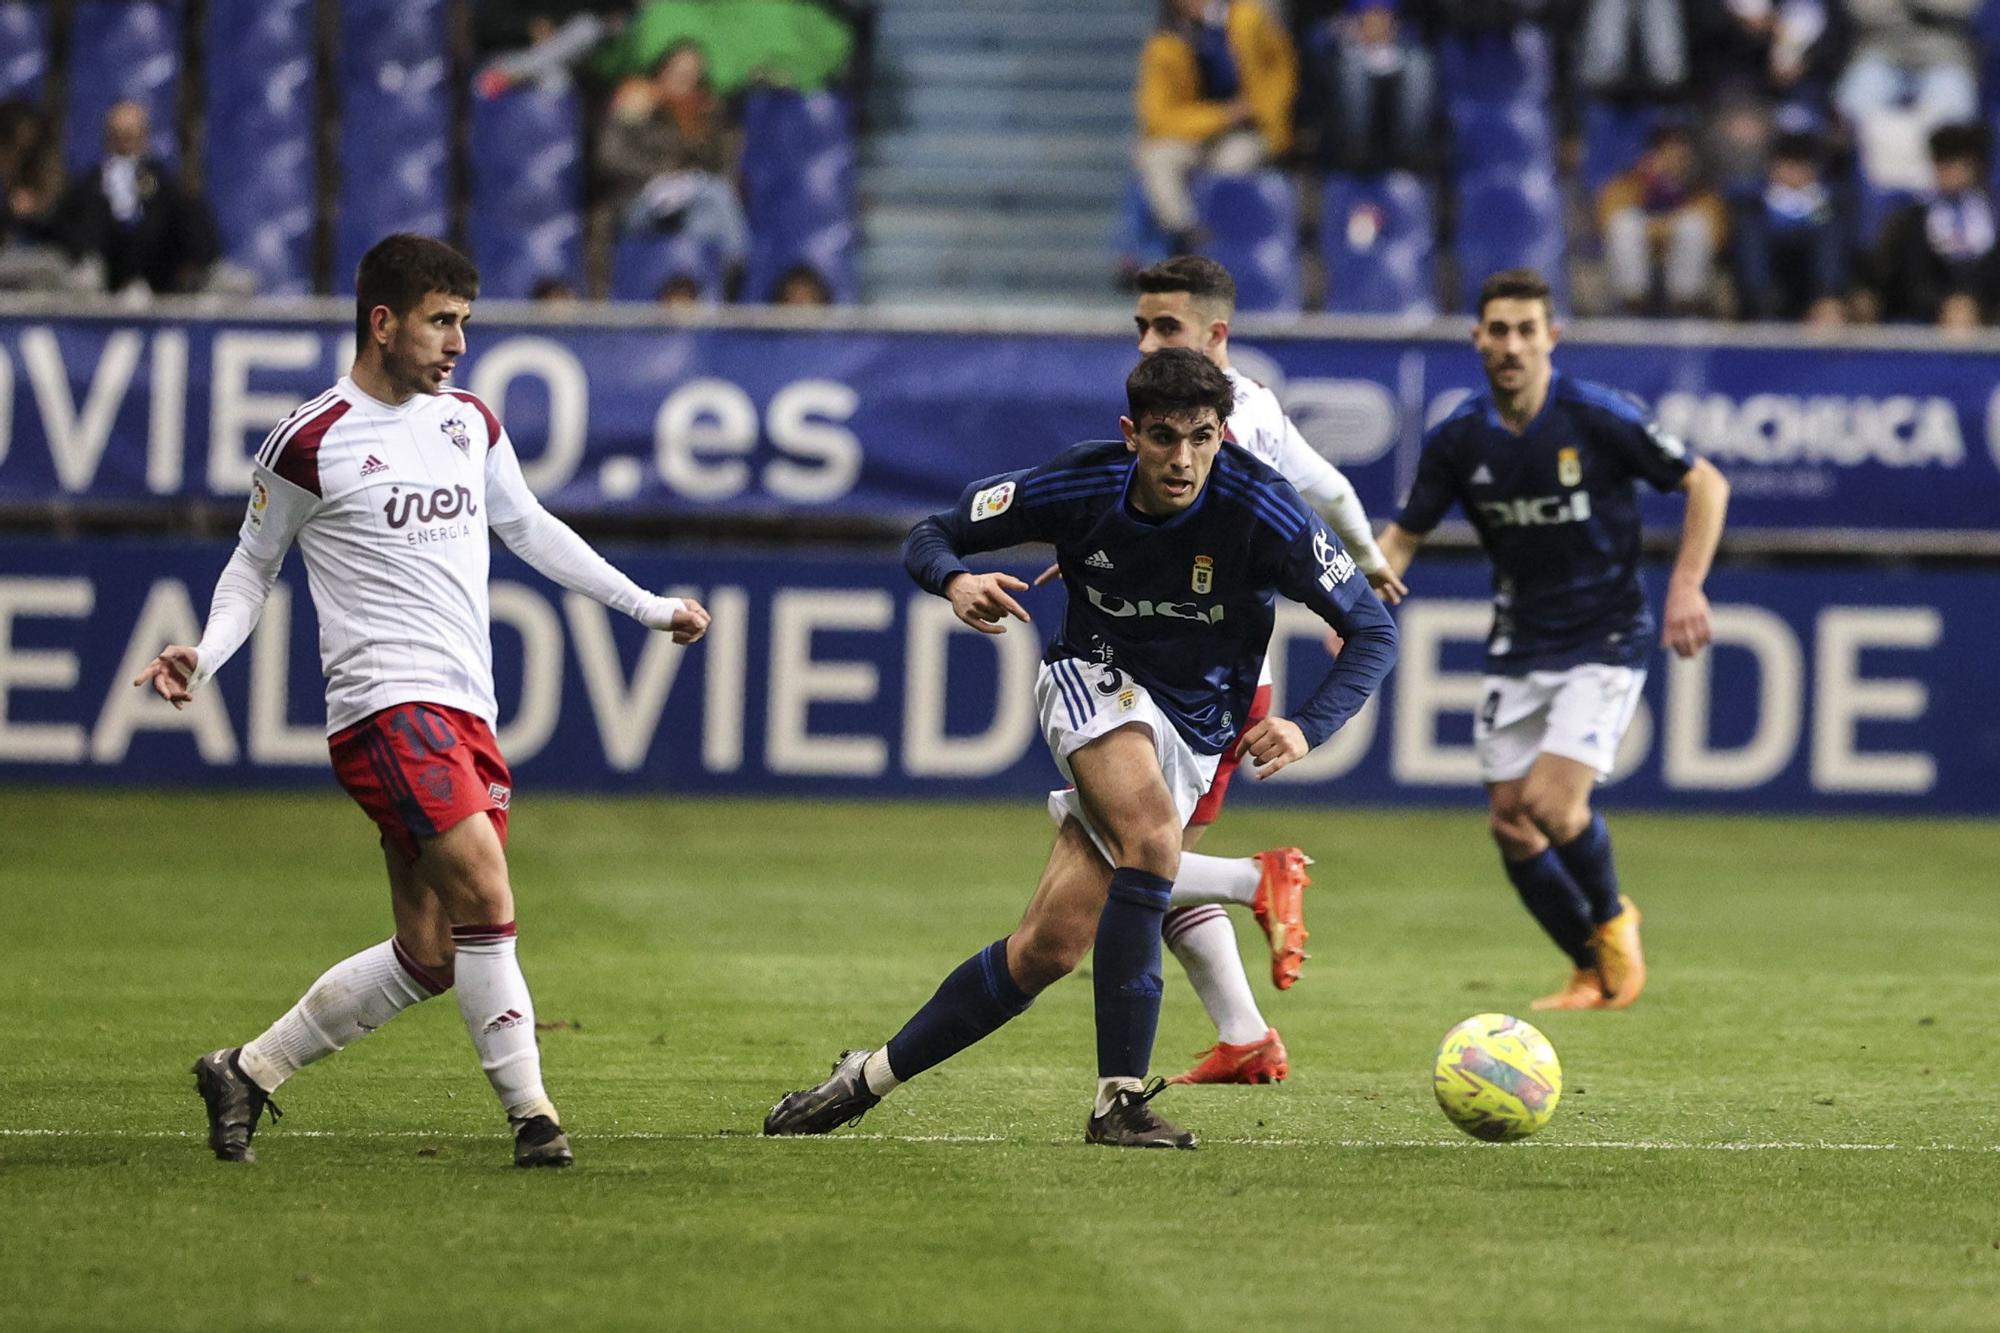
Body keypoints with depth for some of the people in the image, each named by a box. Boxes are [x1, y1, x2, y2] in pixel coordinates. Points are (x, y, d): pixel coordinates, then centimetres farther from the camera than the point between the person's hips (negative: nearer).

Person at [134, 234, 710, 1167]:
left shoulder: (471, 423, 14)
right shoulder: (311, 442, -4)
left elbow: (529, 529, 28)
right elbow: (254, 564, 8)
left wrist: (648, 606, 29)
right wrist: (205, 653, -8)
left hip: (468, 710, 7)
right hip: (386, 702, -7)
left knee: (428, 956, 2)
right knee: (486, 898, -21)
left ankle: (245, 1073, 16)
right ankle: (531, 1113, -15)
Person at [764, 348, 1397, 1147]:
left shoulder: (1259, 508, -21)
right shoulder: (1081, 486, -15)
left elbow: (1372, 631, -16)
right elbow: (931, 535, -2)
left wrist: (1306, 730, -33)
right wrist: (956, 582, -27)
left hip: (1192, 738, 1)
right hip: (1093, 682, -1)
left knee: (1049, 947, -10)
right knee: (1152, 834, -34)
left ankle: (872, 1076, 7)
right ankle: (1120, 1098, -31)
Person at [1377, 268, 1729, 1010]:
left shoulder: (1598, 418, -14)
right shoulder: (1458, 440, -3)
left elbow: (1705, 484, -5)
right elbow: (1404, 536, 8)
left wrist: (1687, 585, -14)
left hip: (1605, 642, -4)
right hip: (1518, 653, 4)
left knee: (1553, 803, -19)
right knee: (1512, 826, 1)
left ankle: (1612, 919, 12)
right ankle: (1596, 974, 21)